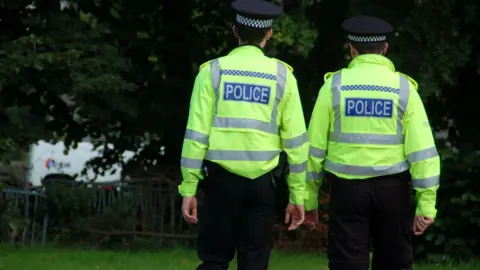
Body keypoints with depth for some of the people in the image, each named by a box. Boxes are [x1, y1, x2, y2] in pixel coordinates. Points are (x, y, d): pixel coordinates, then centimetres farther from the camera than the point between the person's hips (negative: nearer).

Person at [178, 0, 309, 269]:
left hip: (221, 178, -1)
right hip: (262, 181, 1)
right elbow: (296, 139, 2)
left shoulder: (213, 71, 0)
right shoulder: (281, 75, 3)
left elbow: (197, 134, -3)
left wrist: (189, 189, 1)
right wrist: (298, 195, 8)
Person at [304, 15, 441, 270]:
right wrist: (426, 203, -3)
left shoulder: (334, 85, 0)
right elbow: (422, 149, -5)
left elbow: (315, 146, 1)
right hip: (392, 189, 1)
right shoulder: (403, 87, 0)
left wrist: (309, 198, 8)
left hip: (347, 188, -1)